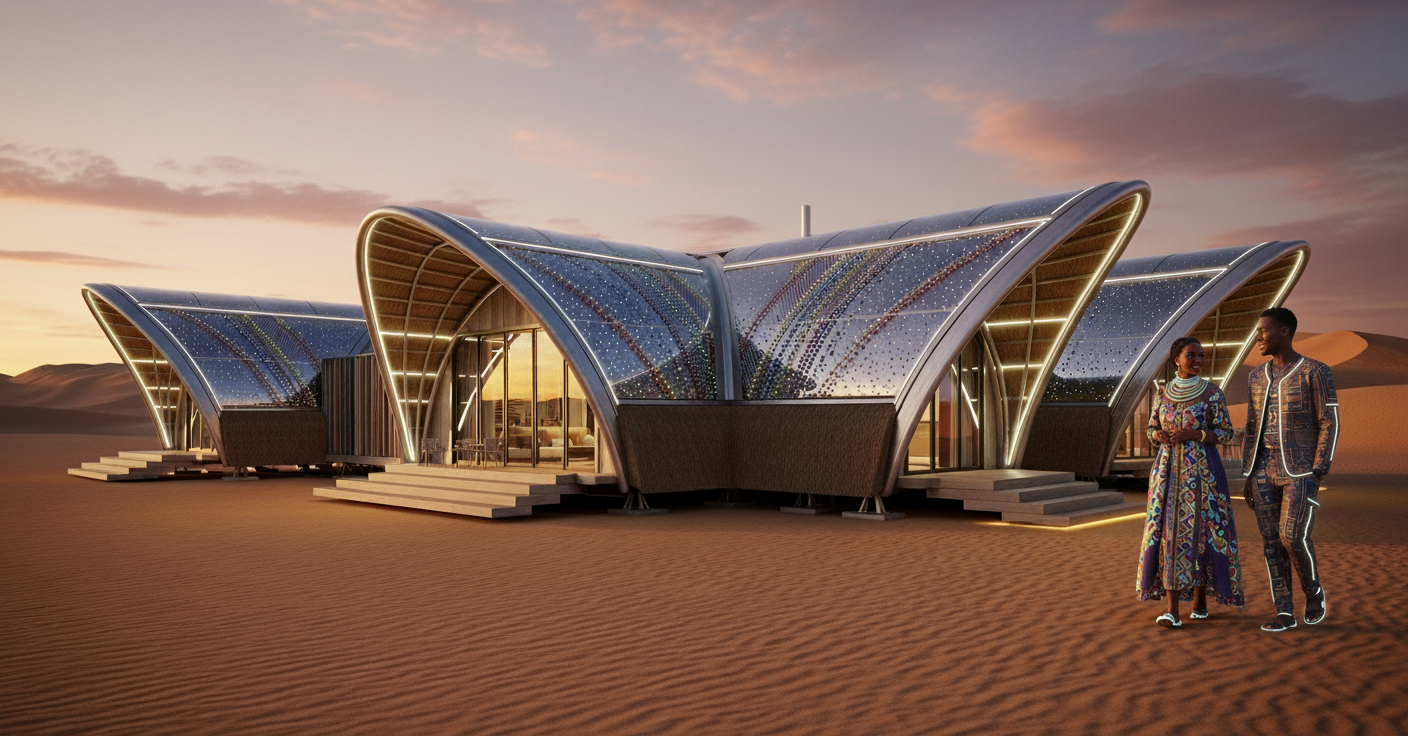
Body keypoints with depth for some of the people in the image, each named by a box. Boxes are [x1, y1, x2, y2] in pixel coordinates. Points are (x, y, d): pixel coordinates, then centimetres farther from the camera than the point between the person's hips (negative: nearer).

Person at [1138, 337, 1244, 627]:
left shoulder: (1213, 392, -2)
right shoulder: (1164, 392, 7)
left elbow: (1227, 434, -2)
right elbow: (1152, 429, 13)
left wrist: (1194, 434, -17)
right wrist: (1160, 436, -10)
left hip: (1203, 470, -2)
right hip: (1169, 472, 2)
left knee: (1200, 532, 3)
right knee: (1169, 533, -6)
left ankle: (1200, 599, 25)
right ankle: (1173, 610, -7)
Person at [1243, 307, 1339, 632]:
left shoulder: (1317, 372, -7)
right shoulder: (1257, 376, 10)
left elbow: (1330, 425, -9)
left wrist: (1317, 474, -16)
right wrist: (1248, 477, 9)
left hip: (1301, 470, -5)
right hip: (1265, 470, 5)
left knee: (1293, 537, -12)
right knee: (1272, 541, 3)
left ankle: (1313, 590, 18)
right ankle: (1285, 613, 10)